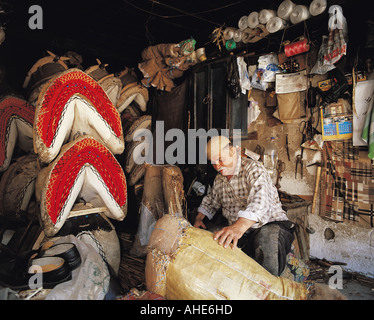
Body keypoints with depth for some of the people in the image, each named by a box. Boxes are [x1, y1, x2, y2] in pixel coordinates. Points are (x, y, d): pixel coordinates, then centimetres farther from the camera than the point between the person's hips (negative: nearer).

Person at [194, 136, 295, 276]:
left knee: (267, 236, -41)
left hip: (271, 225, -6)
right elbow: (210, 201, 32)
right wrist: (199, 218, 14)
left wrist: (239, 227, -47)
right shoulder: (219, 178, 13)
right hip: (241, 233, 6)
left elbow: (260, 201, -31)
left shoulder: (253, 168, -12)